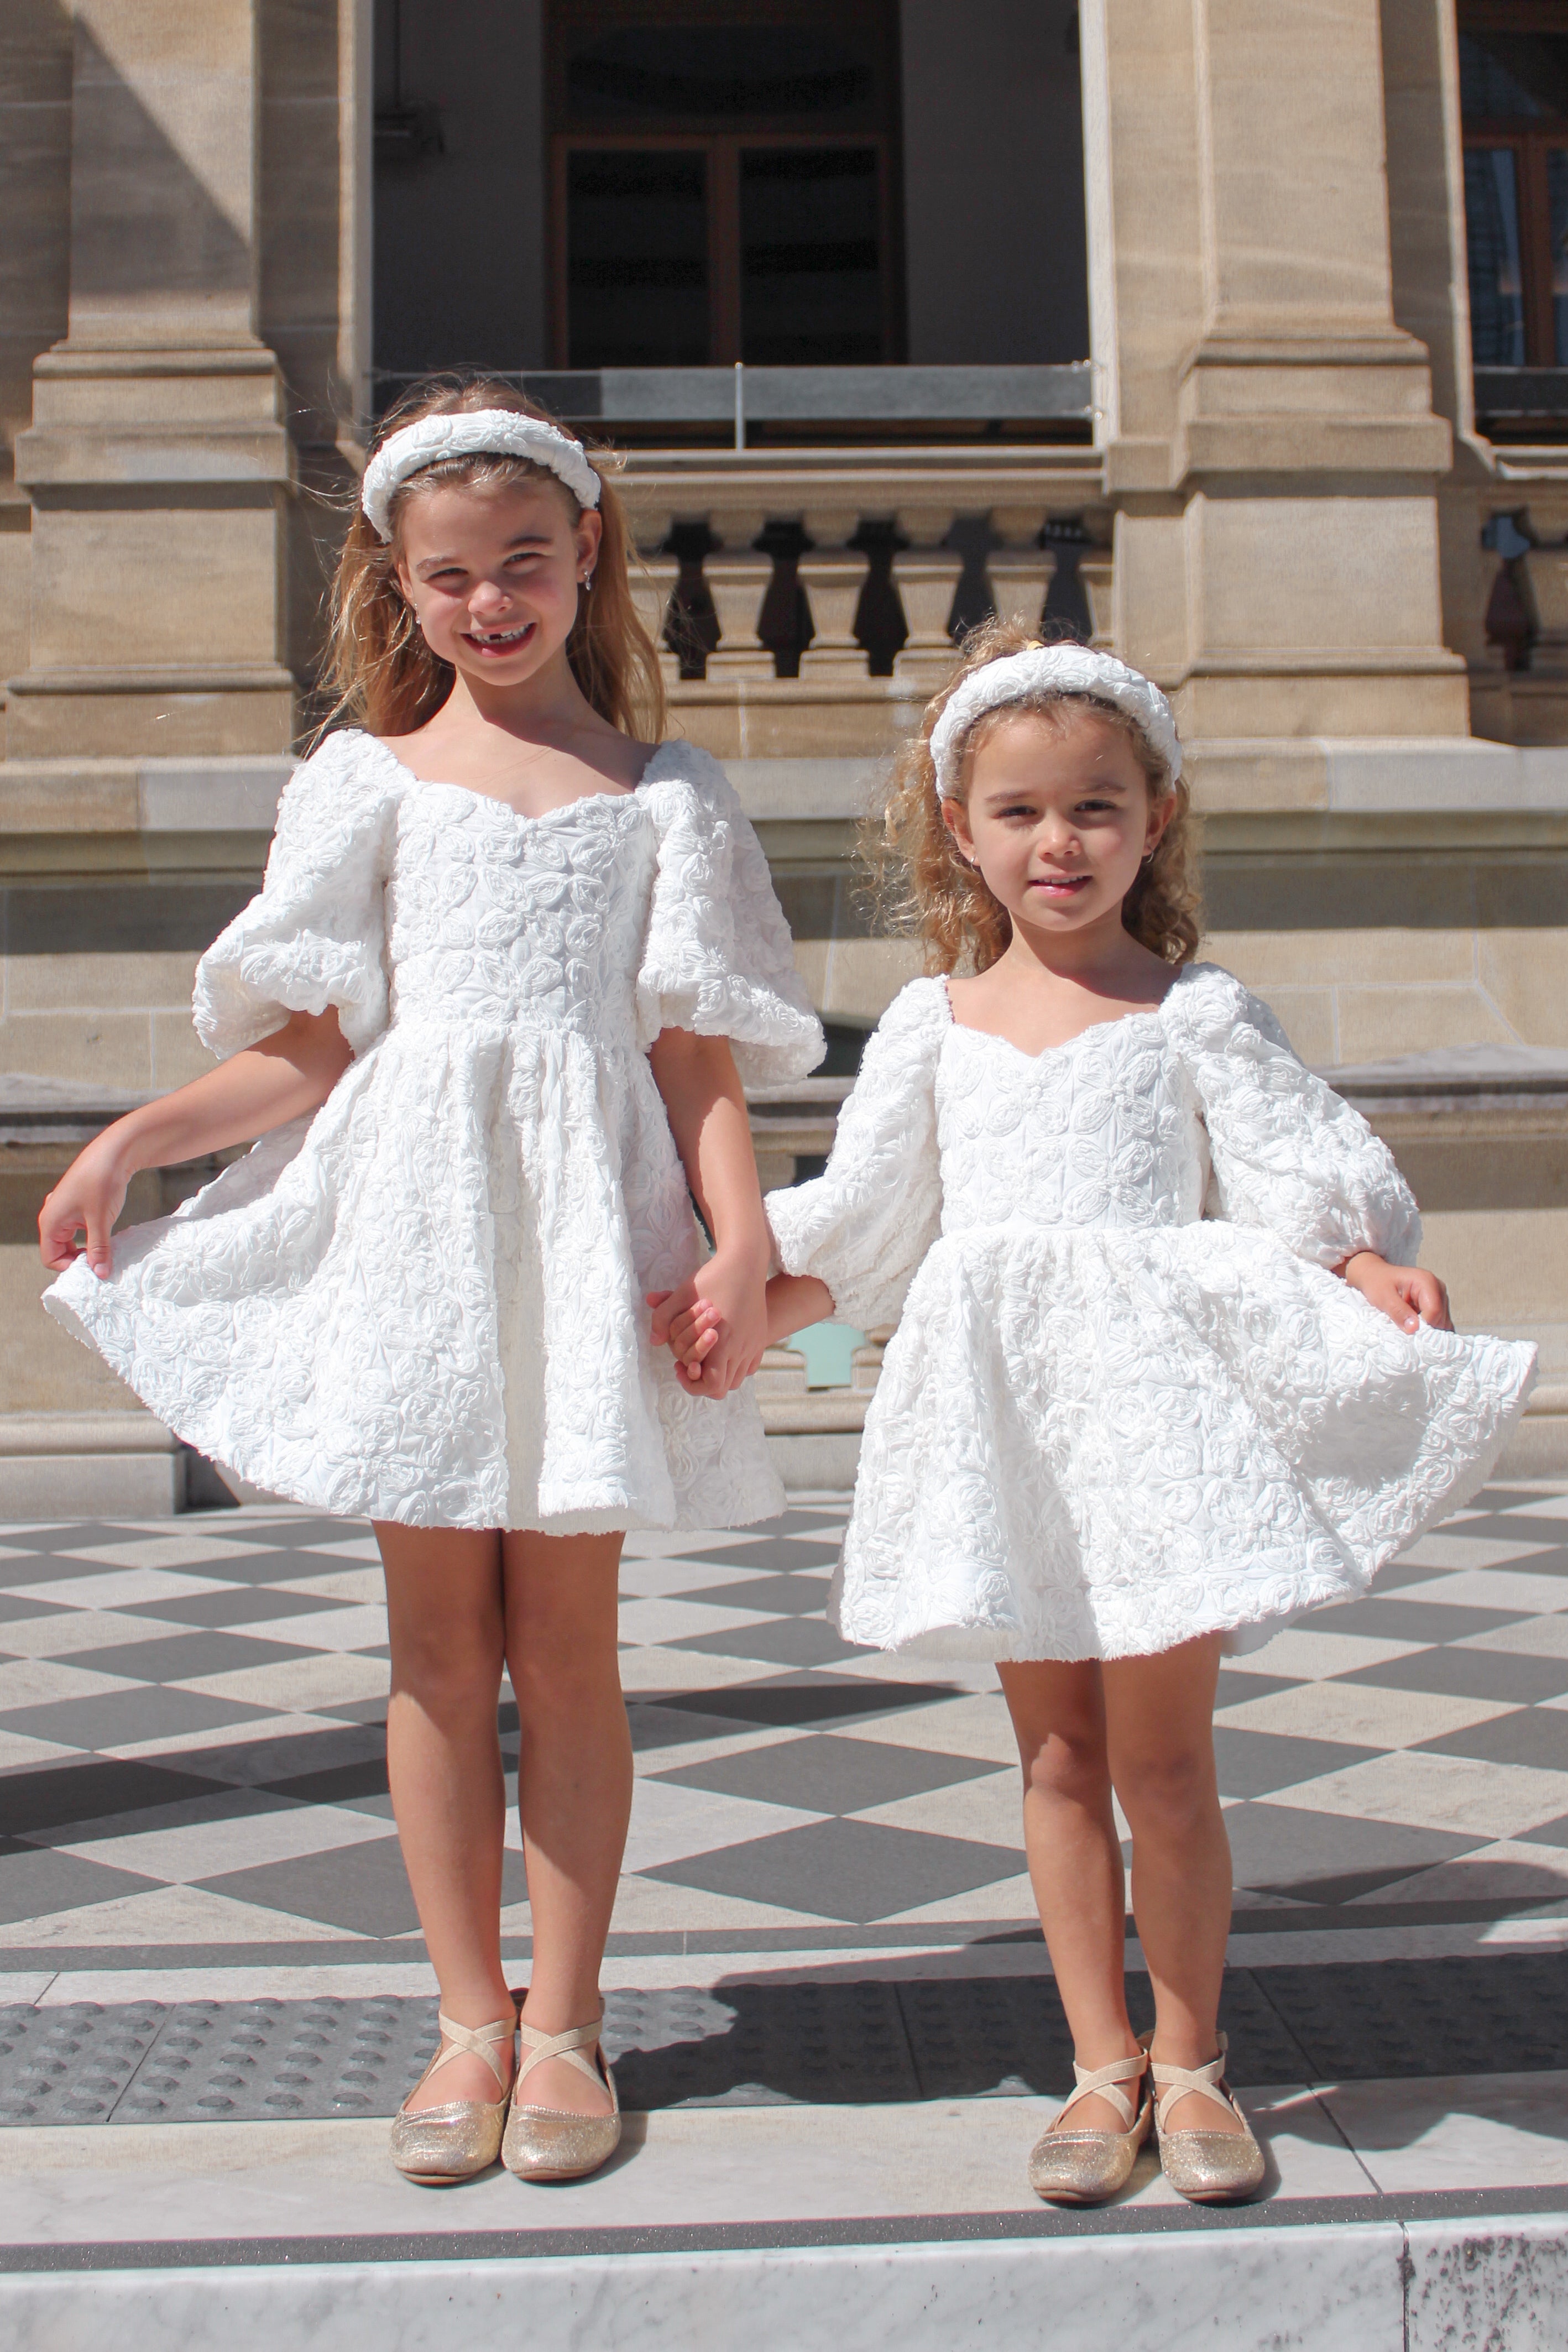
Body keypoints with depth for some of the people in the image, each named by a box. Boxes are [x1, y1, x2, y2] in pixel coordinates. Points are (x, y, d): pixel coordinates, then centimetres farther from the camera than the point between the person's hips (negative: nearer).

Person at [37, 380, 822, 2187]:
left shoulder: (661, 795, 9)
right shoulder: (371, 778, 9)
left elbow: (700, 1054, 5)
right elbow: (317, 1045, 6)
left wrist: (742, 1242, -7)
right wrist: (134, 1139, -3)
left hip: (588, 1227, 0)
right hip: (414, 1211, 1)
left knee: (564, 1634, 3)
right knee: (440, 1636, 6)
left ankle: (562, 2020, 16)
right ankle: (469, 2019, 18)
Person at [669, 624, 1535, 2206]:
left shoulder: (1194, 1011, 3)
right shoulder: (933, 1025, 10)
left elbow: (1304, 1171, -2)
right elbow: (857, 1225, 11)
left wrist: (1379, 1271, -20)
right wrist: (744, 1313, 1)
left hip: (1153, 1399, -2)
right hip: (999, 1407, 3)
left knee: (1163, 1762, 2)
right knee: (1058, 1759, 9)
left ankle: (1188, 2062, 20)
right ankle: (1103, 2065, 22)